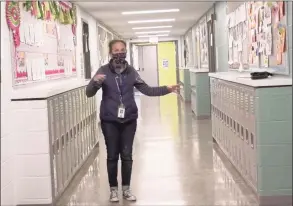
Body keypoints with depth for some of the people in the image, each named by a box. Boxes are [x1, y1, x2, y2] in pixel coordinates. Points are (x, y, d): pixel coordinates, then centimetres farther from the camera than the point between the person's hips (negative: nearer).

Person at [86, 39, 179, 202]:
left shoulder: (131, 71, 1)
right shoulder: (104, 71, -5)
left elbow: (147, 90, 4)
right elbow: (89, 93, -8)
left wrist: (167, 89, -6)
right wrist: (96, 82, -29)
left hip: (129, 120, 2)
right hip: (109, 121, -2)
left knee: (127, 155, 9)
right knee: (112, 156, 7)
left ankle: (126, 189, 23)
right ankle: (113, 189, 22)